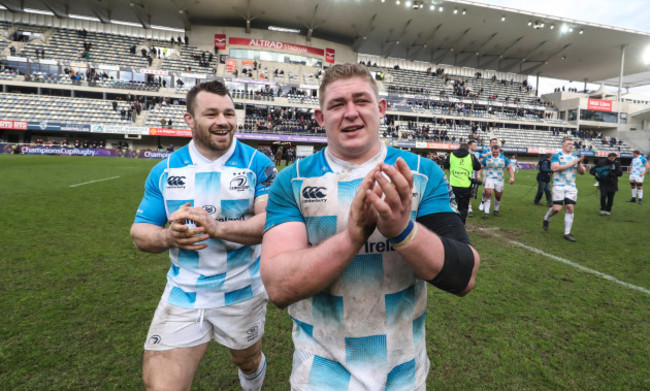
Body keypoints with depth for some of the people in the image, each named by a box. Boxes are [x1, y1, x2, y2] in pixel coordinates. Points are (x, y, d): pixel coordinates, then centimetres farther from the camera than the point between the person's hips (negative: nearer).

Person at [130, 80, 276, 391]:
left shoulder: (257, 164, -11)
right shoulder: (164, 171, -2)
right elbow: (140, 231, 1)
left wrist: (218, 228, -35)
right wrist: (167, 237, -21)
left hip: (242, 292, -1)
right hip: (183, 294, 2)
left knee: (247, 360, 24)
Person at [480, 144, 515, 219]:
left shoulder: (504, 158, 5)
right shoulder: (487, 158, 2)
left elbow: (509, 168, 5)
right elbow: (480, 167, 2)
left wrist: (512, 177, -9)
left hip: (499, 180, 2)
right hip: (489, 178, -2)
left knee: (498, 196, 9)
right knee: (488, 193, -20)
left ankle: (496, 210, 32)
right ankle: (486, 212, -17)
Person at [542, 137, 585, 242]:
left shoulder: (575, 157, 14)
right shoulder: (556, 156, -1)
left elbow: (582, 172, 10)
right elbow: (555, 168, -18)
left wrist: (579, 163, -8)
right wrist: (572, 164, -16)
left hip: (571, 187, 4)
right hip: (559, 186, -4)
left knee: (570, 208, -2)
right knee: (557, 208, -11)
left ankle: (567, 233, 5)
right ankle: (546, 219, 22)